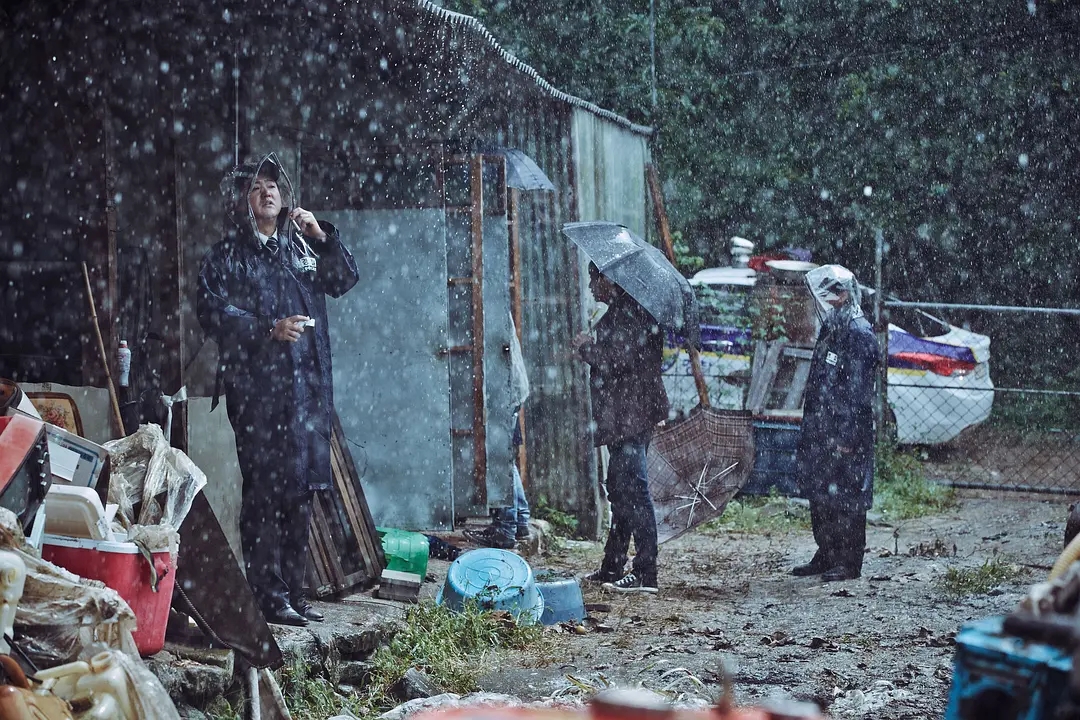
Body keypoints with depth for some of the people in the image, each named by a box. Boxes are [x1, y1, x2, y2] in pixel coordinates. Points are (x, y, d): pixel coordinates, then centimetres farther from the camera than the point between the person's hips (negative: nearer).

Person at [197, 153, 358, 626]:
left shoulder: (300, 248, 20)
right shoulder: (227, 256, 5)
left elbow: (344, 280, 20)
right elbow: (214, 312, -6)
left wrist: (322, 237, 6)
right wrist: (270, 329, -17)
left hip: (307, 388, 5)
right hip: (257, 387, -5)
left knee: (299, 490, 7)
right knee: (265, 489, -9)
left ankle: (293, 593, 13)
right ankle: (269, 596, -7)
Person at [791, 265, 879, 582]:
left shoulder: (859, 334, -15)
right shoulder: (831, 329, 15)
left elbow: (857, 391, -19)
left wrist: (846, 436, -21)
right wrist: (809, 426, 20)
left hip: (845, 431, -10)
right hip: (821, 430, 10)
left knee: (845, 496, -3)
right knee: (818, 491, 13)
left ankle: (849, 562, 3)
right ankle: (827, 555, 24)